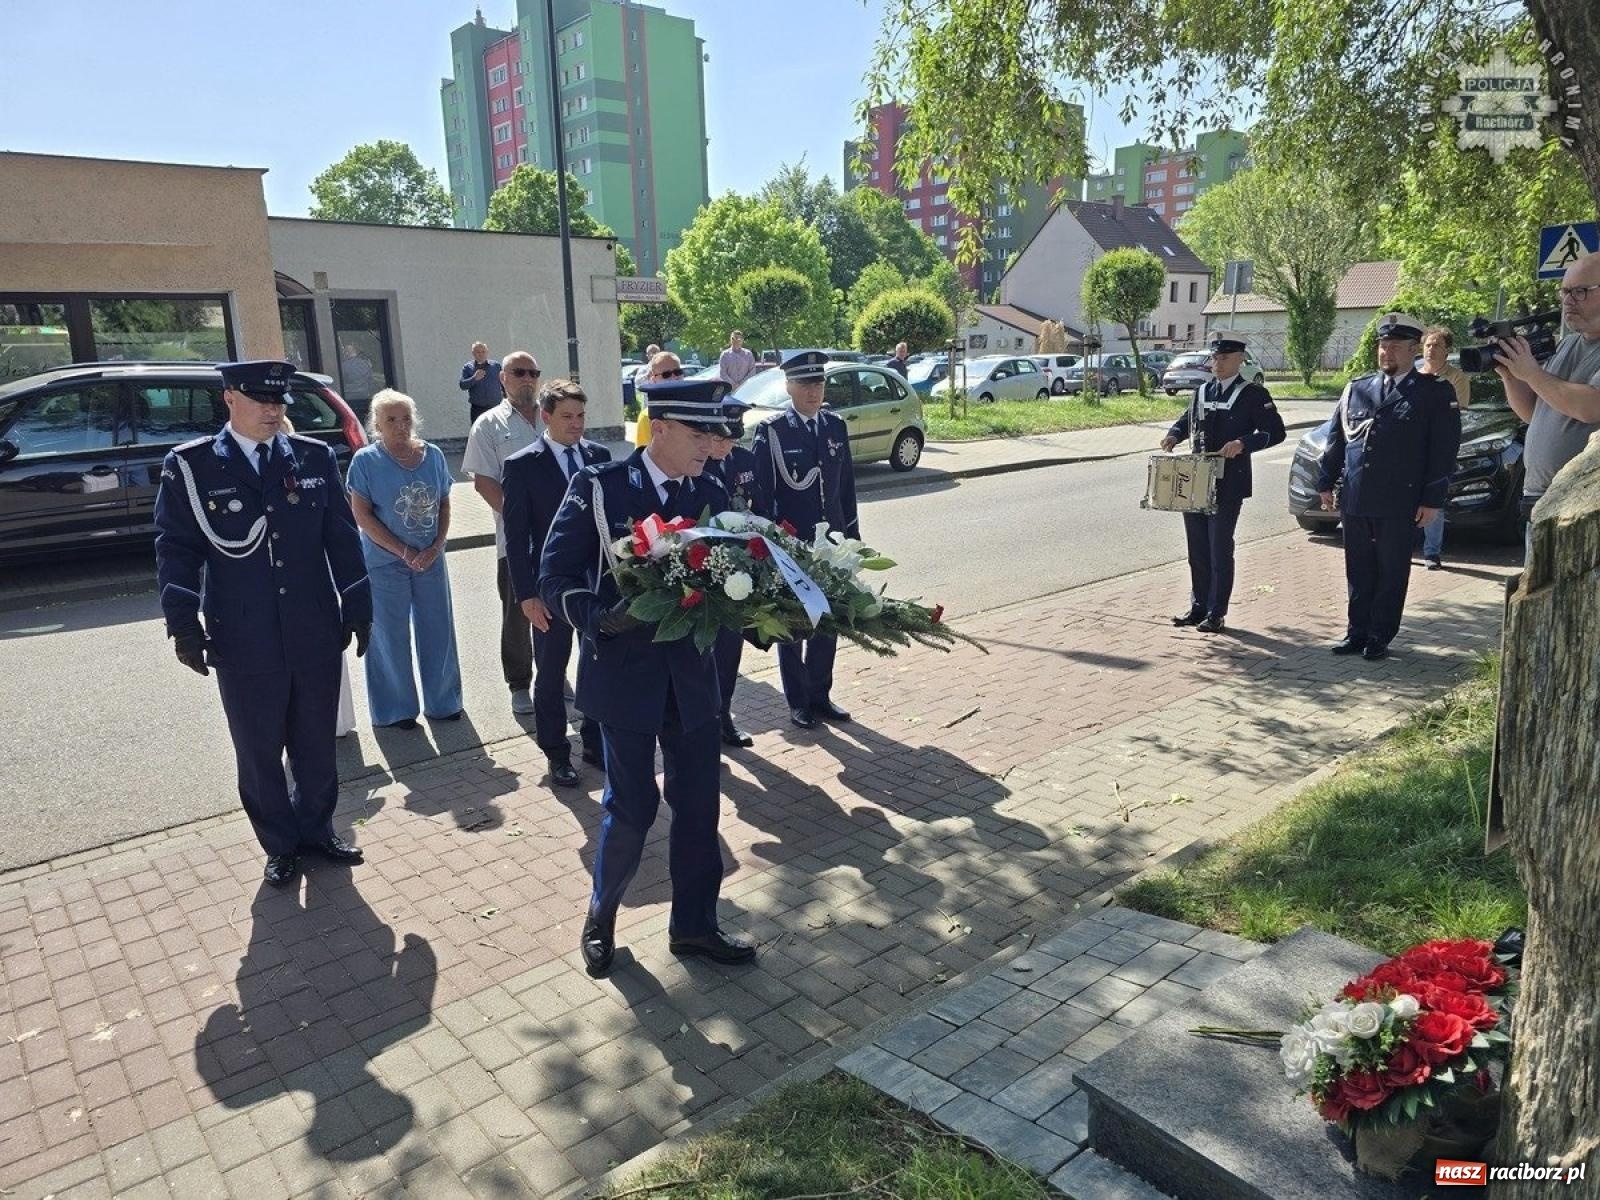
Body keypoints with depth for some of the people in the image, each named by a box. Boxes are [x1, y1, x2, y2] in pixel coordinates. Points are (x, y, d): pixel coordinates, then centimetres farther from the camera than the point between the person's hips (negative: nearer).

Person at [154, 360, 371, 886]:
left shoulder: (315, 457, 4)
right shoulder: (190, 466, -2)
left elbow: (341, 536, 6)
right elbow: (176, 547, -1)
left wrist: (358, 606, 5)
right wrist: (183, 622, -10)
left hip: (315, 632, 2)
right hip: (243, 640, -2)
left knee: (316, 742, 14)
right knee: (259, 750, 10)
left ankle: (317, 829, 33)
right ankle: (279, 844, 28)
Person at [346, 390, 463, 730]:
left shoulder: (433, 455, 2)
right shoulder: (366, 460, -8)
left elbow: (444, 504, 7)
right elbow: (362, 515, -10)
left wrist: (436, 547, -7)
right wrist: (404, 552, -14)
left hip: (431, 559, 4)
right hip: (386, 562, -3)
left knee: (438, 630, 10)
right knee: (391, 636, 7)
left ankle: (442, 702, 26)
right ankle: (396, 710, 21)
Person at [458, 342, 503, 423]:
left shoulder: (496, 365, 8)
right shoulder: (467, 367, 5)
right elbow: (462, 385, -6)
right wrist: (474, 378, -22)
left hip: (495, 407, 1)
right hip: (477, 409, -1)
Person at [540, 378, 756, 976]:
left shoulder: (711, 494, 4)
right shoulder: (599, 487, -9)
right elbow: (554, 578, -11)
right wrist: (601, 619, -28)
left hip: (692, 674, 4)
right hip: (625, 674, -4)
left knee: (699, 803, 10)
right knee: (632, 806, 3)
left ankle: (693, 924, 30)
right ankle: (601, 916, 31)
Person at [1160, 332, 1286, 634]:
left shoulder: (1253, 394, -4)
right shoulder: (1202, 391, 13)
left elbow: (1276, 432, -7)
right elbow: (1187, 420, 27)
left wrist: (1243, 443, -23)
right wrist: (1174, 435, 5)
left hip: (1228, 486, -6)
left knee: (1220, 550, -1)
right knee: (1197, 550, 11)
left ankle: (1216, 614, 8)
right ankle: (1198, 606, 23)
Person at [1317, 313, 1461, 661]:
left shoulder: (1436, 393, 0)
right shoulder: (1356, 388, 11)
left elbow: (1444, 451, -4)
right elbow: (1336, 439, 14)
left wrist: (1432, 500, -9)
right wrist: (1326, 483, 9)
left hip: (1399, 506, -3)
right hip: (1355, 501, 4)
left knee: (1391, 575, 6)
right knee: (1358, 573, 11)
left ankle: (1379, 638, 15)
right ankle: (1357, 633, 21)